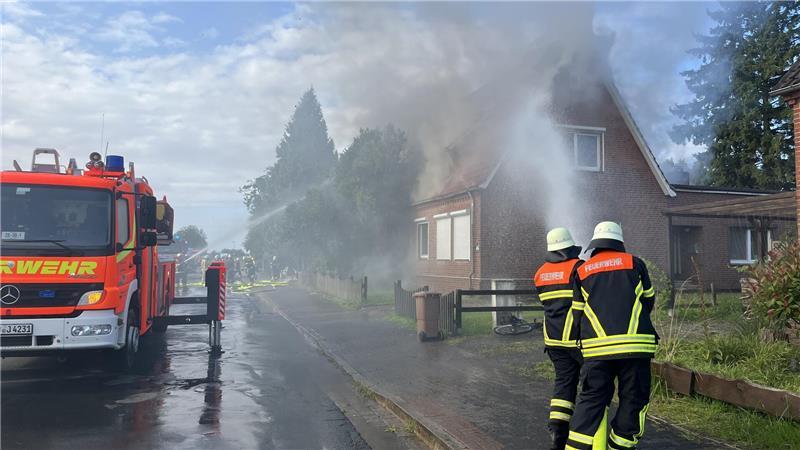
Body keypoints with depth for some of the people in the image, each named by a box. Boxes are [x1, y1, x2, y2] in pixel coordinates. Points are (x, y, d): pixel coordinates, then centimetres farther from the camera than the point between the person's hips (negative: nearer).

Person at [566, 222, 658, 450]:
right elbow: (649, 301, 18)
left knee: (591, 400, 7)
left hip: (596, 346, 2)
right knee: (634, 400, 10)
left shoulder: (582, 271, 13)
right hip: (635, 343, -1)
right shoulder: (635, 263, 9)